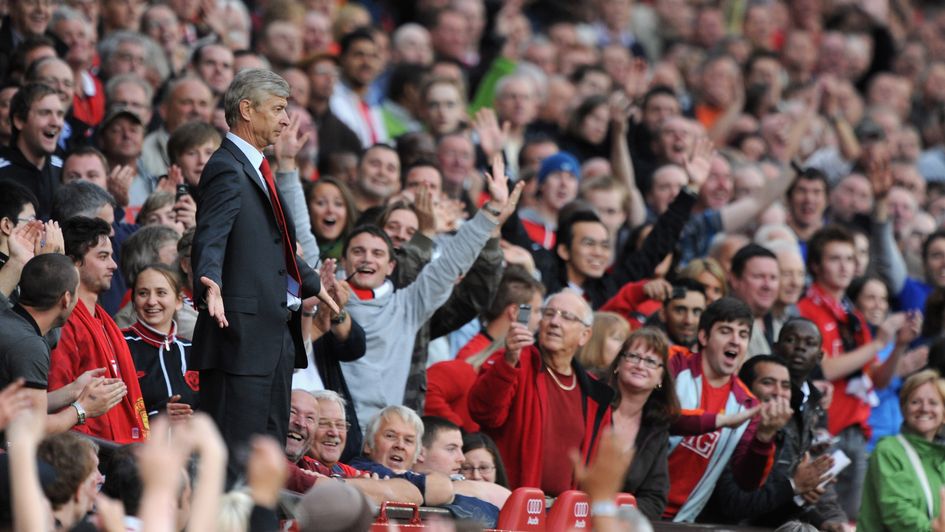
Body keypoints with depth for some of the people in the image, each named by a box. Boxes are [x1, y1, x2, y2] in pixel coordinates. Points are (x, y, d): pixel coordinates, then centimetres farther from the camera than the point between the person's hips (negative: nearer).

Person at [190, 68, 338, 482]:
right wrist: (210, 285, -43)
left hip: (277, 330, 11)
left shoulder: (256, 168, 19)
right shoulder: (227, 170, -12)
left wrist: (312, 284, 42)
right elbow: (210, 241, -26)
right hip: (244, 330, -11)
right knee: (235, 451, -11)